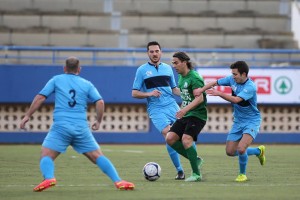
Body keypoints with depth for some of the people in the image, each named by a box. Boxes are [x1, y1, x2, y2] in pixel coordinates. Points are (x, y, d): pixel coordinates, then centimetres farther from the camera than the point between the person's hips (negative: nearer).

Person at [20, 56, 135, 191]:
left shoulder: (56, 80, 12)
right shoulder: (87, 84, 14)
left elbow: (40, 98, 5)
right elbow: (100, 102, 2)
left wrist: (27, 116, 9)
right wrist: (98, 121, 15)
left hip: (60, 126, -2)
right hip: (81, 128, 2)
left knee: (46, 156, -2)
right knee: (98, 156, 8)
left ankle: (48, 178, -31)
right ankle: (118, 181, -4)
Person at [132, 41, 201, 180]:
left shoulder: (167, 68, 14)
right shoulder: (142, 70, 3)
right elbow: (134, 93, 2)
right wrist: (149, 94, -15)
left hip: (172, 106, 4)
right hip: (156, 110, -4)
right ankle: (180, 171, -8)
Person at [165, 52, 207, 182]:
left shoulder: (194, 77, -14)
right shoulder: (181, 77, 13)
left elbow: (199, 98, -24)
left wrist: (185, 109, -34)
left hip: (197, 115, -9)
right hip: (185, 115, 9)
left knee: (186, 140, -24)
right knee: (170, 138, -4)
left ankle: (196, 174, -13)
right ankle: (195, 160, 9)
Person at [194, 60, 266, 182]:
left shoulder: (250, 87, -24)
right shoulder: (232, 80, -4)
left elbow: (236, 99, -36)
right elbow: (215, 83, 5)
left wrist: (219, 94, -38)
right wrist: (202, 89, -12)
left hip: (251, 122, -7)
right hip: (238, 121, 7)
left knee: (241, 149, -25)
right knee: (230, 152, 5)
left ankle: (242, 174, 3)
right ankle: (259, 151, 28)